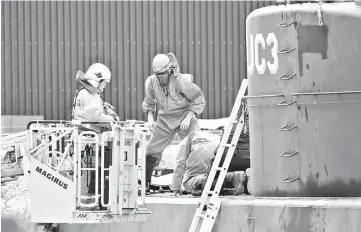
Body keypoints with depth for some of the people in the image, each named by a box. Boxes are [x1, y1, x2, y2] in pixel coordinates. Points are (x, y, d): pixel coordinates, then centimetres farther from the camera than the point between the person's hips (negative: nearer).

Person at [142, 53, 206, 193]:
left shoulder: (181, 81, -23)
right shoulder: (151, 82, -10)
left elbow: (199, 100, -14)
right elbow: (149, 103, 9)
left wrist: (188, 118, -20)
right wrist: (150, 119, -6)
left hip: (184, 118, -3)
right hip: (165, 119, 3)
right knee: (152, 150, 0)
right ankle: (145, 184, 11)